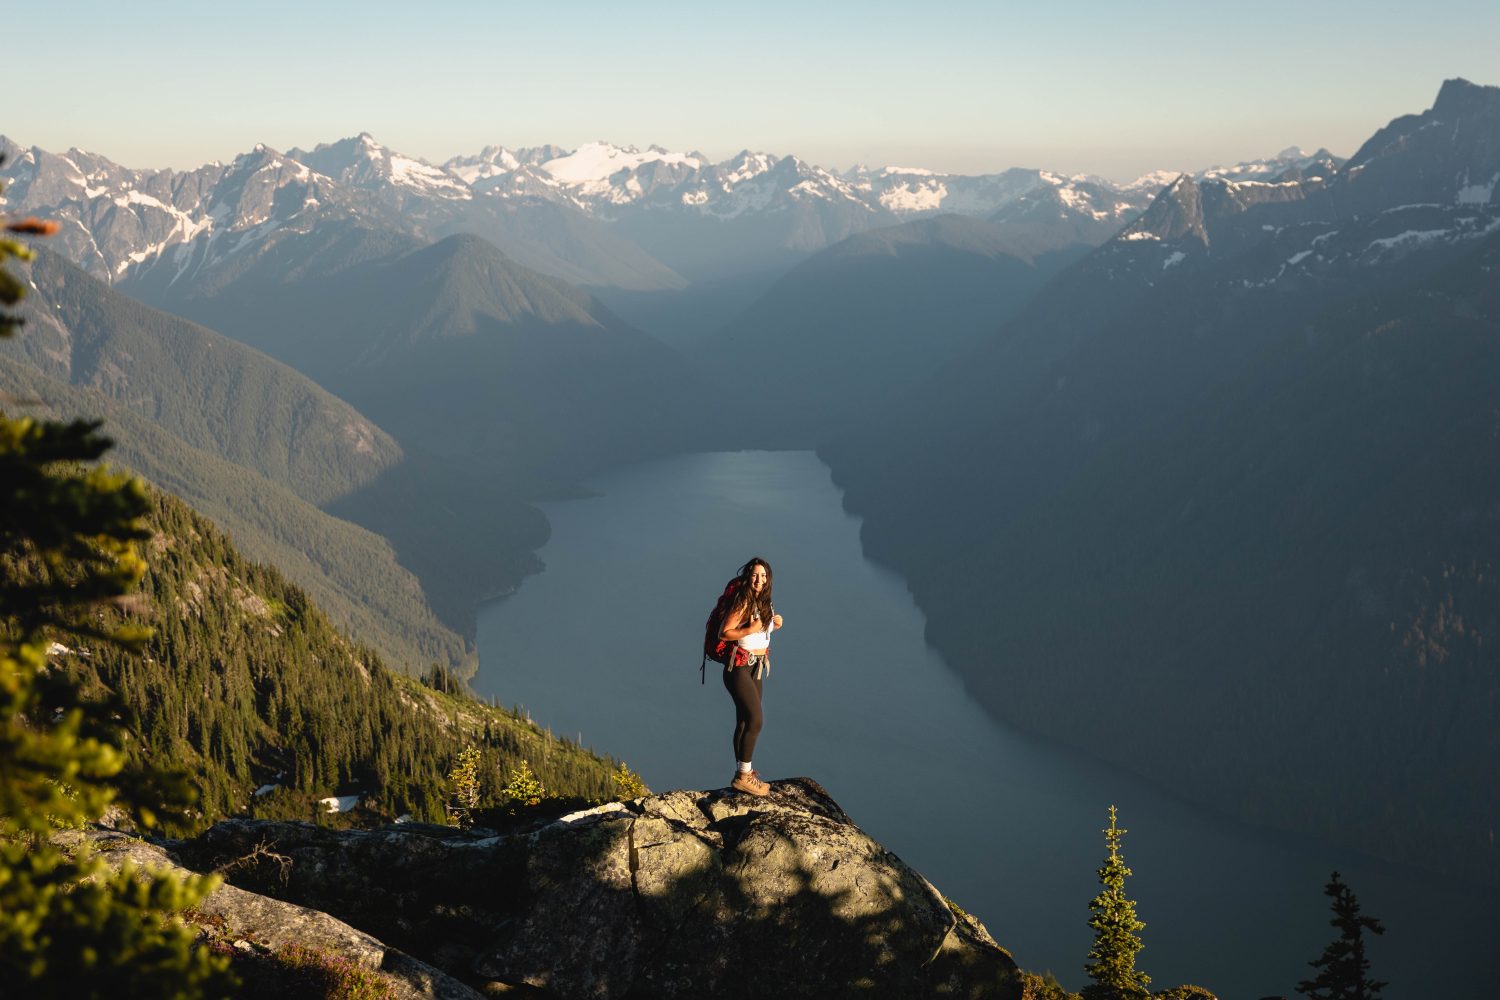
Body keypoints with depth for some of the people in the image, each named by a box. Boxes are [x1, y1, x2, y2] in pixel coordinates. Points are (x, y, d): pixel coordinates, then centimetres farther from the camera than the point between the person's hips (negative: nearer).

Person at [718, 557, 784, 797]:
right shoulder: (743, 603, -17)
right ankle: (743, 776, -6)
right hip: (740, 667, -8)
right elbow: (723, 633, -19)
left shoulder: (764, 603, 8)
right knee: (755, 720, -13)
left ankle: (741, 773, 20)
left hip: (757, 668, 8)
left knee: (745, 722, 13)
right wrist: (751, 629, -26)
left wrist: (774, 624, 3)